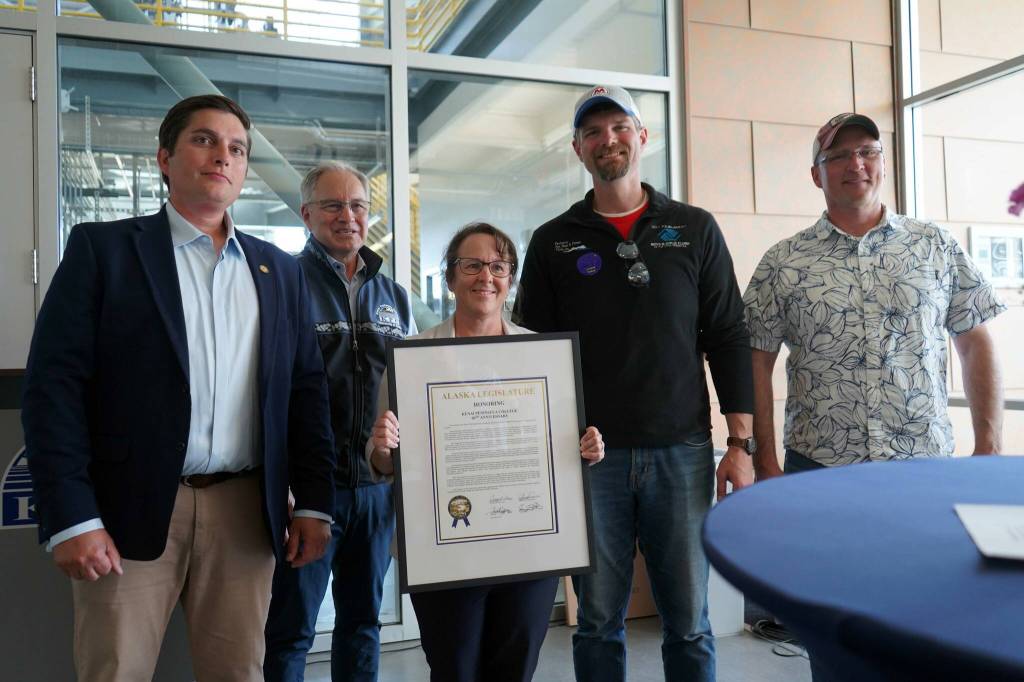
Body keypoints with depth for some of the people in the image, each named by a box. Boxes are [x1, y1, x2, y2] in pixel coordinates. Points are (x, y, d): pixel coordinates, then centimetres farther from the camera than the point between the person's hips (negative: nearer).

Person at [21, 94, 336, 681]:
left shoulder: (280, 271, 12)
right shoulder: (103, 248, 2)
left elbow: (307, 389, 10)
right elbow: (55, 384, -4)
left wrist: (314, 502, 4)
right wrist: (71, 517, -11)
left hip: (246, 514, 3)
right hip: (130, 508, -2)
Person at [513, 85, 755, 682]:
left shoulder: (695, 229, 8)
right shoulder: (553, 242, 8)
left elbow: (729, 339, 6)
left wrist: (741, 443, -1)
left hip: (682, 451, 0)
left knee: (689, 620, 8)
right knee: (599, 620, 9)